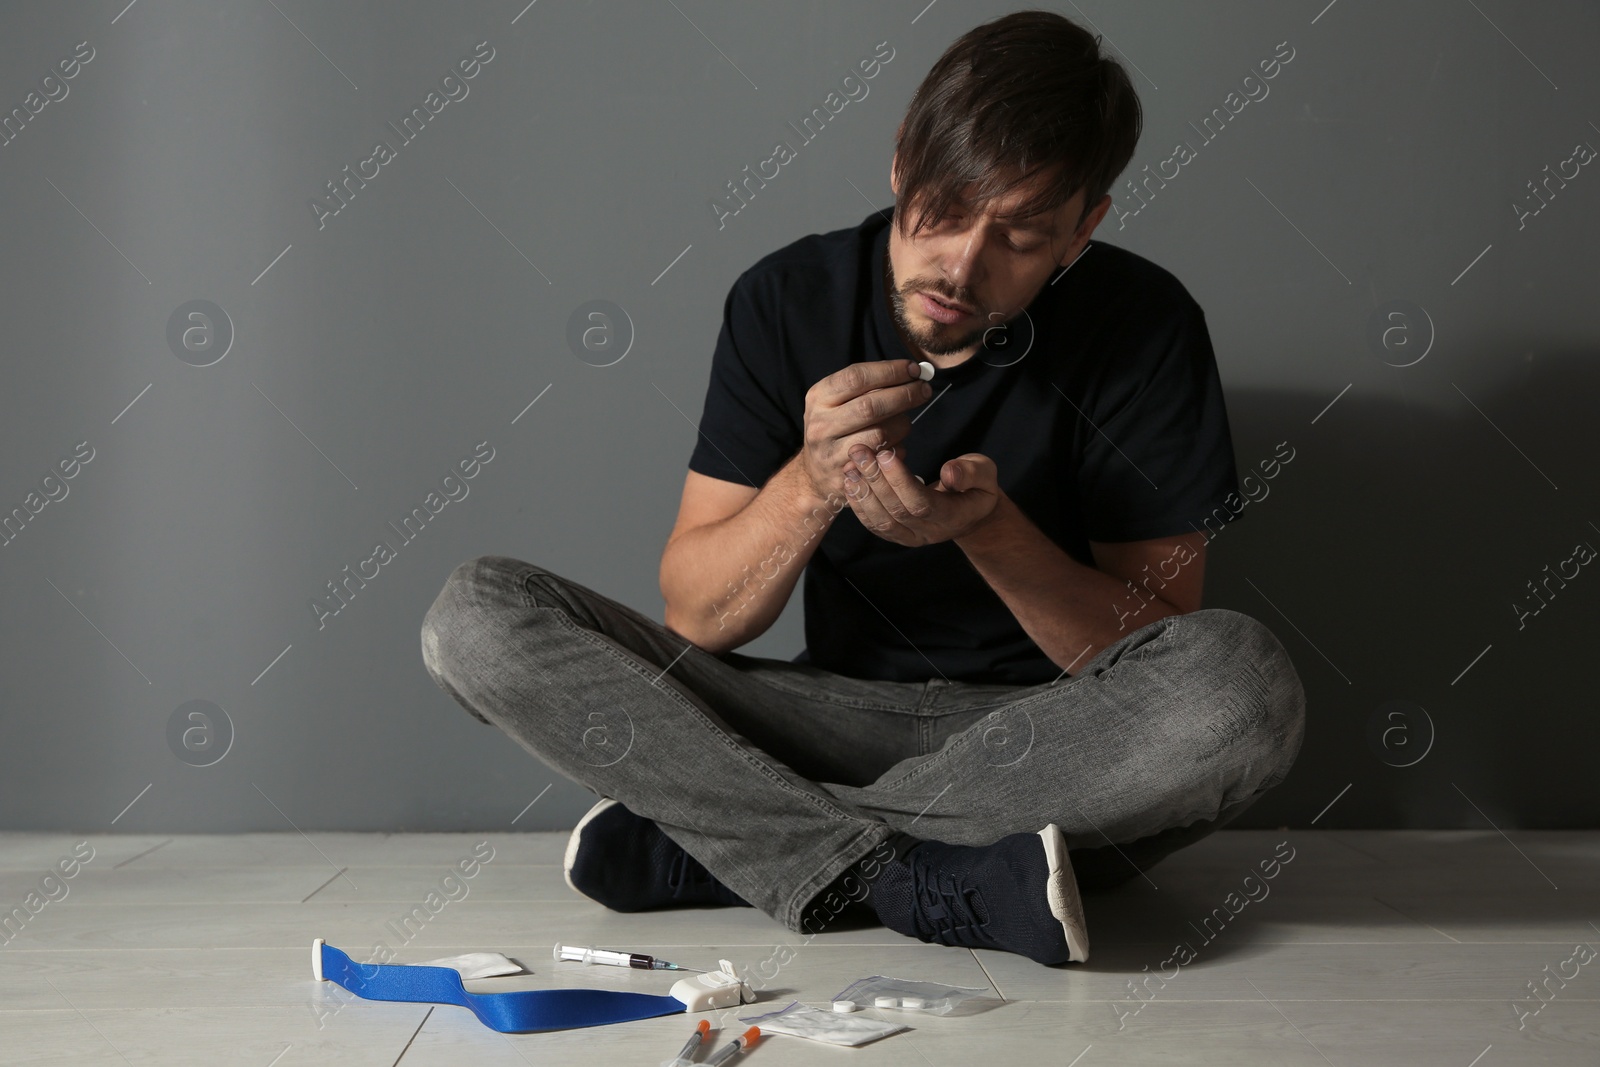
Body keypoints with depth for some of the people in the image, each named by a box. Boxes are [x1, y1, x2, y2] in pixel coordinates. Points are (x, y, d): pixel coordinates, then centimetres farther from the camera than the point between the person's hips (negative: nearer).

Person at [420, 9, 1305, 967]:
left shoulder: (1142, 327, -8)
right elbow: (694, 619, -6)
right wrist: (811, 485, -25)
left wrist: (989, 527, -26)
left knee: (1247, 684, -35)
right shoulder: (788, 301, -4)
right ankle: (924, 880, -28)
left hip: (1049, 742, -1)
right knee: (477, 618, -15)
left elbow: (1153, 651, -10)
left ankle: (710, 845, -24)